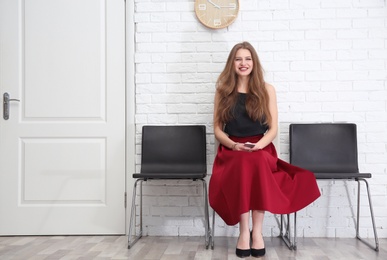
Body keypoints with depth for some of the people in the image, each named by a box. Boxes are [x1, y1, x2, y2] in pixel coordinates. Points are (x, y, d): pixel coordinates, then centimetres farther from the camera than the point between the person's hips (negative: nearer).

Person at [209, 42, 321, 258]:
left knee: (256, 161, -36)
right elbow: (217, 128, 6)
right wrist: (234, 145, -13)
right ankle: (244, 230, -28)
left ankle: (257, 231, -27)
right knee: (242, 163, -35)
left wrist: (259, 145, -17)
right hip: (232, 150, 0)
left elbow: (273, 129, 3)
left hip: (261, 150, 0)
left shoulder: (266, 90, 7)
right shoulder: (223, 90, 9)